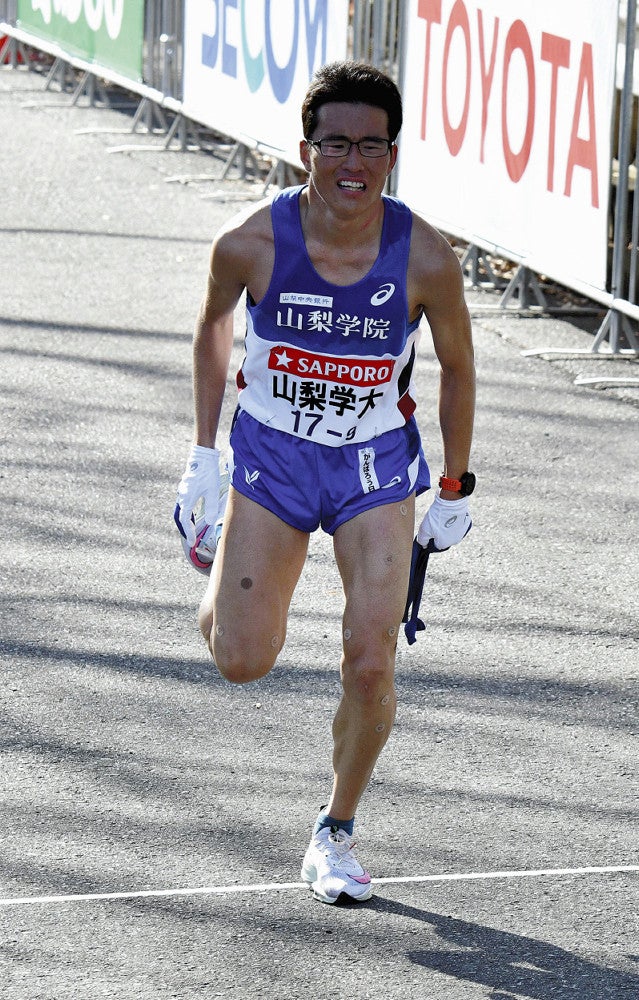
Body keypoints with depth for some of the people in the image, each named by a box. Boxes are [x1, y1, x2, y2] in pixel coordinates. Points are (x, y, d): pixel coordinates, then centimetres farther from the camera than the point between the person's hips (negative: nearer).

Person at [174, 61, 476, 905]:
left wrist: (455, 489, 5)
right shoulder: (251, 243, -19)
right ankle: (226, 569, 37)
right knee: (242, 663, 0)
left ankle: (336, 835, 13)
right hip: (271, 454, 0)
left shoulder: (426, 259, -19)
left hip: (377, 464, 0)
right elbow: (213, 325, 2)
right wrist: (203, 455, 2)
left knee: (371, 663, -10)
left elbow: (457, 367, -2)